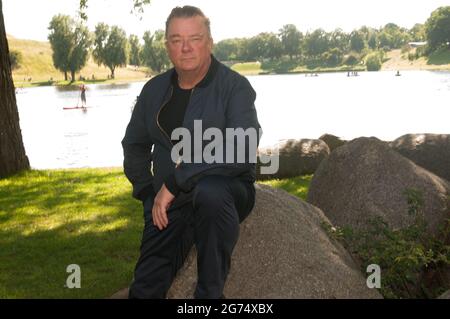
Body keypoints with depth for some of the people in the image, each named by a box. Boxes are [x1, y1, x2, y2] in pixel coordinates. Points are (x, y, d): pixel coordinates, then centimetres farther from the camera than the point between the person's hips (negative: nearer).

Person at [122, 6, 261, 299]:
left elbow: (242, 151, -25)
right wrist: (149, 192, 7)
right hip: (167, 203, 4)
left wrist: (176, 182, -26)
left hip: (225, 191, -4)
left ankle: (210, 293, -23)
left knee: (209, 191, -40)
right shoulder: (155, 90, 7)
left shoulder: (235, 87, -10)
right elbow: (134, 145, 21)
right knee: (145, 290, -8)